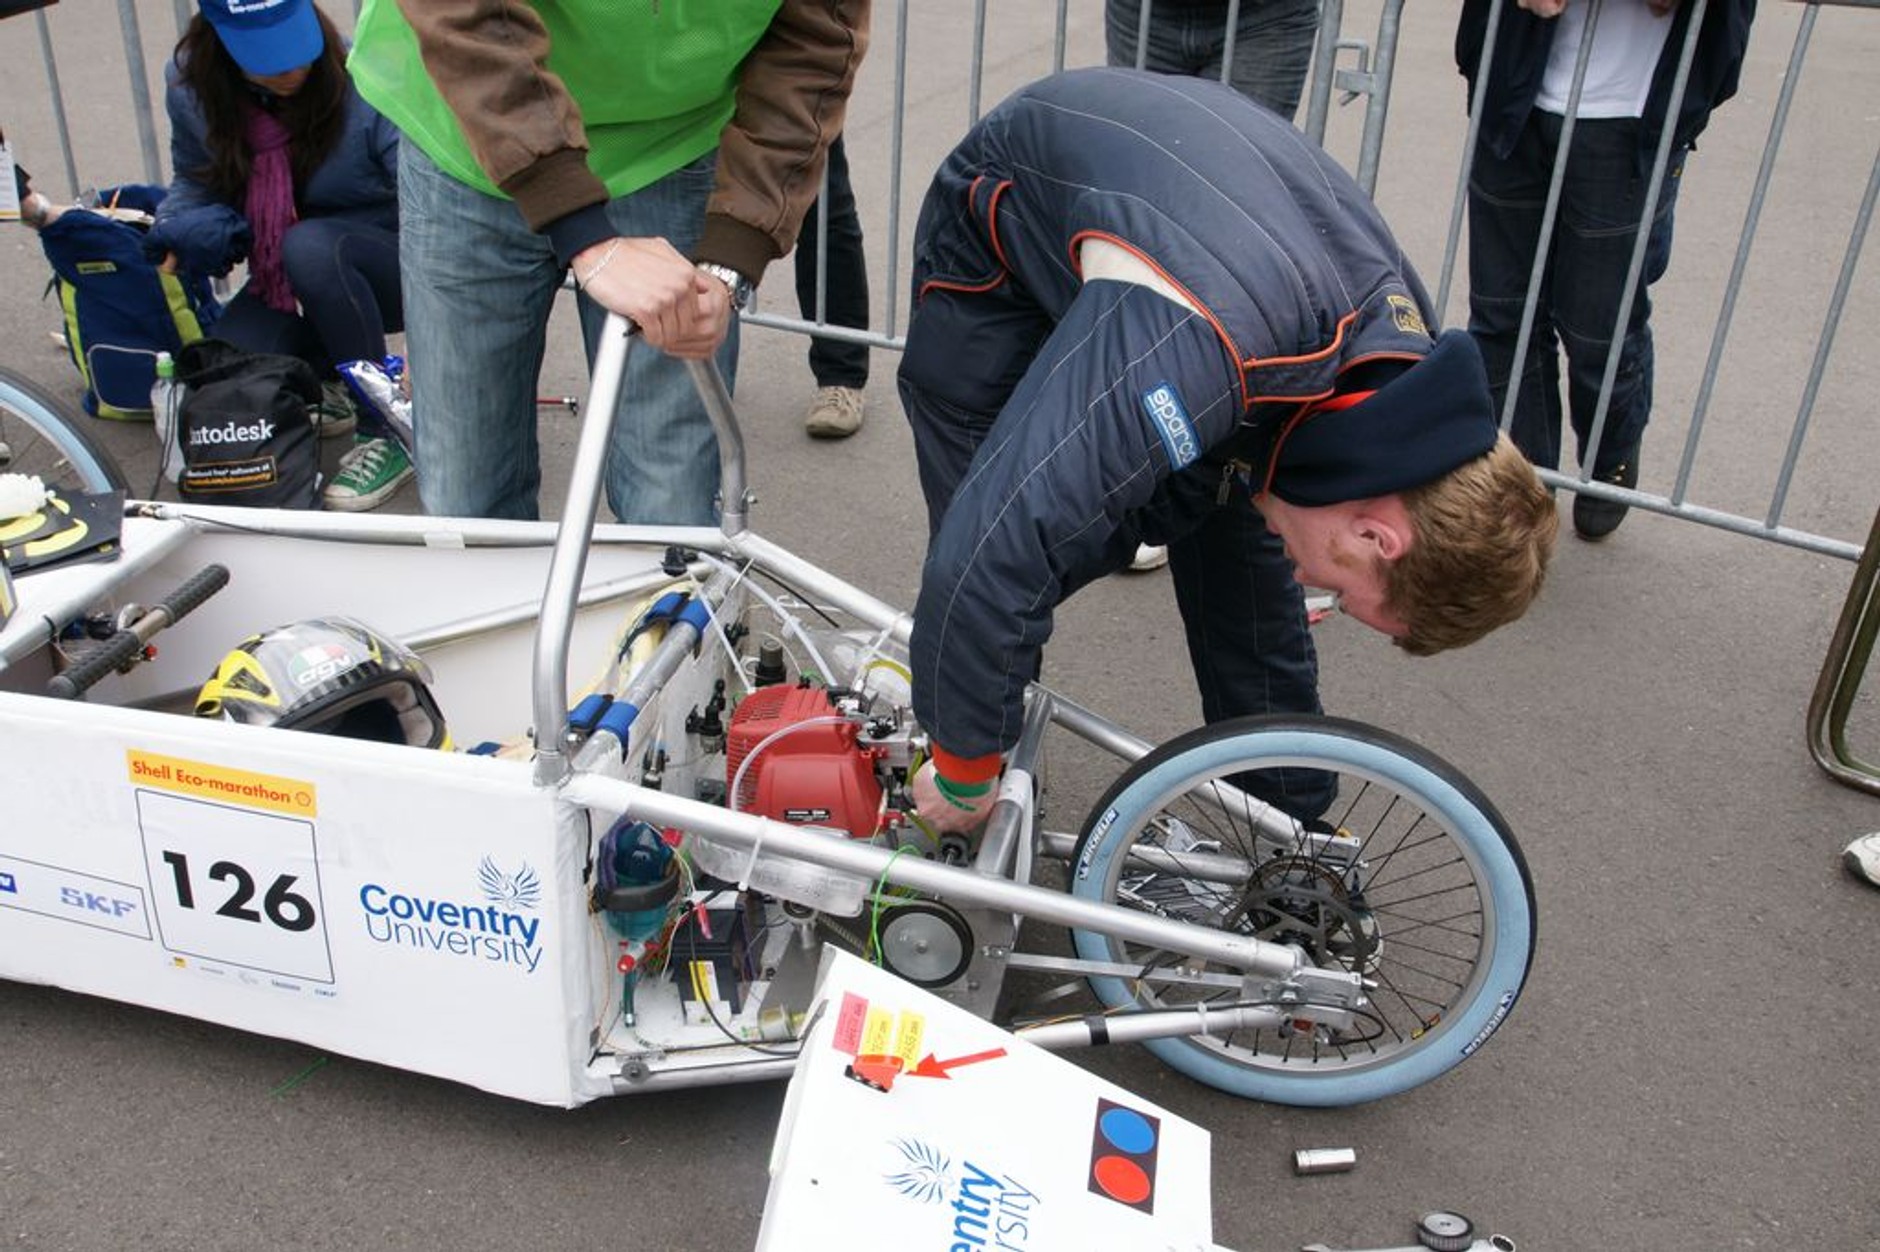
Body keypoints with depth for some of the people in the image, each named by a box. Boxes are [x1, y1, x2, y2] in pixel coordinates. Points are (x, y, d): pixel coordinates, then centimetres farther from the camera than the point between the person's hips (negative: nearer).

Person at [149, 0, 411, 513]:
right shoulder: (190, 86, -9)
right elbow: (196, 184, 9)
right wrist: (183, 229, -15)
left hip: (387, 272, -4)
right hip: (282, 283, 4)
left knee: (308, 246, -37)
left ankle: (386, 433, -22)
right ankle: (327, 381, 16)